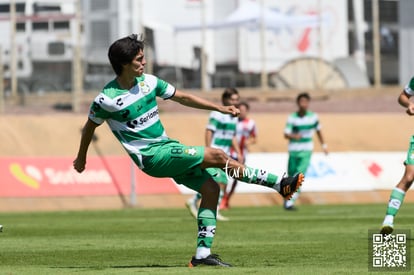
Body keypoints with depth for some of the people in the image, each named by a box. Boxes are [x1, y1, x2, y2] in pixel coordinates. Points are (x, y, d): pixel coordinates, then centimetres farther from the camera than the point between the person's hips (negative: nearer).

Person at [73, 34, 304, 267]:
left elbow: (182, 97, 15)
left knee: (210, 188, -5)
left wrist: (220, 108, 12)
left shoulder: (148, 82, 4)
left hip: (168, 147, 7)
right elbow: (90, 126, 5)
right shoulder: (107, 99, -13)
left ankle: (203, 254, 0)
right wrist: (82, 158, 19)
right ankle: (279, 184, -13)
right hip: (152, 157, -7)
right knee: (217, 156, -17)